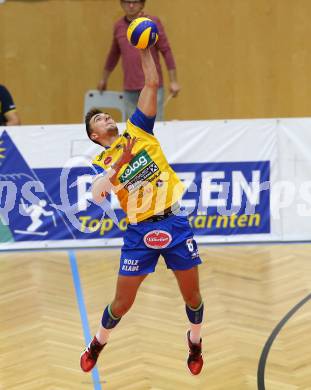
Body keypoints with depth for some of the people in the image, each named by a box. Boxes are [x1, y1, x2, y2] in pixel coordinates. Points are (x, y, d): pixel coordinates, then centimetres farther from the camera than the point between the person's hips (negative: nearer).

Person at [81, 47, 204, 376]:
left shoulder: (137, 132, 10)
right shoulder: (101, 162, 5)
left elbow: (151, 84, 4)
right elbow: (97, 195, -15)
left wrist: (145, 49, -3)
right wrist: (121, 163, -24)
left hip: (174, 223, 1)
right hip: (140, 231, -1)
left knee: (192, 297, 7)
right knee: (122, 303, 4)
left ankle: (195, 341, 35)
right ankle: (98, 342, 31)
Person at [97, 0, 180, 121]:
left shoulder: (153, 22, -4)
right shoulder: (118, 26, 8)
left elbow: (166, 51, -5)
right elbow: (113, 54, 23)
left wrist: (173, 81, -9)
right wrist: (104, 79, 30)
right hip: (130, 89, 4)